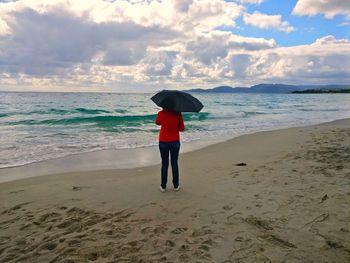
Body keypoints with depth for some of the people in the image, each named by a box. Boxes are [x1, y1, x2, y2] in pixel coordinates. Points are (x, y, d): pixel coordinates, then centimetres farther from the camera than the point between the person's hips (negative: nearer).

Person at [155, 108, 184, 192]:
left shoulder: (161, 113, -12)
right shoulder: (178, 114, -11)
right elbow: (181, 128, -4)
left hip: (163, 142, 0)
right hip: (175, 142, 1)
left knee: (164, 164, 11)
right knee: (174, 163, 13)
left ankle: (163, 186, 19)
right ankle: (176, 186, 22)